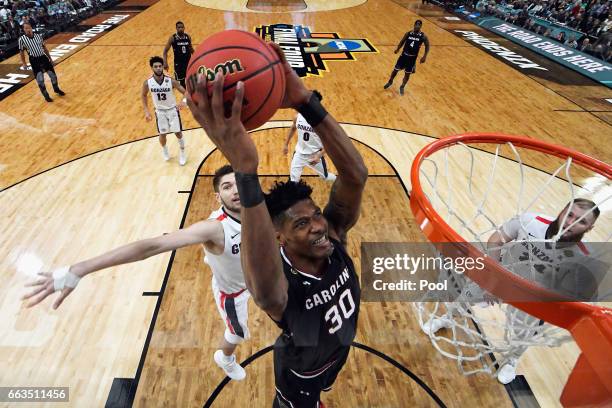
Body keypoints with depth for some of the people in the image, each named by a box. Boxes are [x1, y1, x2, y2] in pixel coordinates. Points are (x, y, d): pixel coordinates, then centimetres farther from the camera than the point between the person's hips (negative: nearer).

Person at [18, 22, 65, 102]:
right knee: (40, 80, -4)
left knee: (53, 75, 12)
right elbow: (21, 52, 1)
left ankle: (57, 89, 38)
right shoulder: (22, 39, -8)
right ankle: (46, 96, 14)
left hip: (43, 57, 3)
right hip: (34, 61, -3)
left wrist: (50, 59, 12)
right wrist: (24, 63, -4)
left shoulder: (38, 36, 1)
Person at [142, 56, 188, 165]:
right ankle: (165, 151, 40)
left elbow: (185, 92, -15)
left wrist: (184, 101, -37)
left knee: (178, 132, 2)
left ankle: (182, 154, 25)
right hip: (160, 111, 1)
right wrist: (146, 111, -3)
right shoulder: (147, 83, -16)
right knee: (162, 134, 10)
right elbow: (144, 95, 3)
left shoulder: (171, 81, -22)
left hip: (172, 110, -1)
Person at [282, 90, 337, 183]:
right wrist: (286, 144, 15)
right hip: (299, 153, 3)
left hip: (315, 155, -2)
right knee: (293, 178, -1)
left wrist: (319, 155, -29)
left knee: (325, 176, 18)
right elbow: (293, 128, 14)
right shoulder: (298, 117, -9)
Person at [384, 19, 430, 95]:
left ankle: (402, 87, 28)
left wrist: (424, 56, -12)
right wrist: (397, 49, -3)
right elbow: (402, 41, 8)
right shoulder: (408, 33, -6)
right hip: (404, 55, 1)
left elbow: (427, 46, -2)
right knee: (396, 70, 6)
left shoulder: (423, 36, -10)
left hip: (413, 57, -1)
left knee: (407, 74, 6)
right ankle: (390, 82, 34)